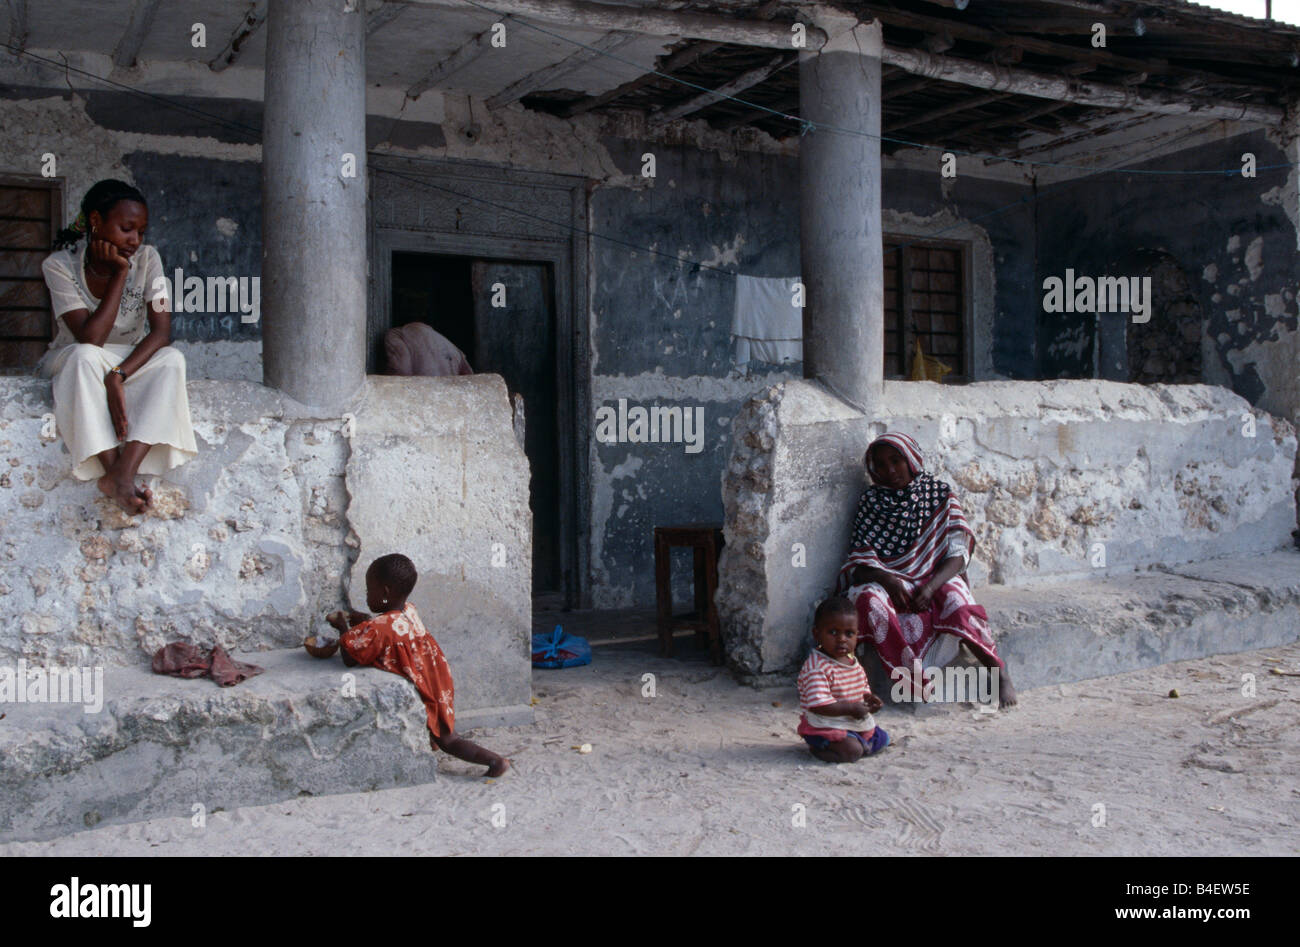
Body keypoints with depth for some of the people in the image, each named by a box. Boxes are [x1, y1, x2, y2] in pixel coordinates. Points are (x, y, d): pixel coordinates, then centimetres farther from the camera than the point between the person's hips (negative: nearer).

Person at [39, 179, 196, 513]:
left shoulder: (146, 259, -11)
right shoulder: (60, 265, -17)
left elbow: (161, 331, -20)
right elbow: (89, 340, -27)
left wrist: (118, 376, -35)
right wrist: (119, 274, -27)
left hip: (132, 361, 2)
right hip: (70, 363, -2)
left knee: (172, 359, -30)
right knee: (85, 356, -36)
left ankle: (123, 472, -42)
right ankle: (112, 471, -40)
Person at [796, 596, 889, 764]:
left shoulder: (853, 661, 6)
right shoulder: (816, 667, -24)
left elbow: (862, 687, 22)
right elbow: (817, 704, -32)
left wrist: (869, 698, -2)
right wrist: (851, 708, -27)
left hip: (856, 723, 9)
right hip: (824, 726, -9)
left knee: (883, 739, 15)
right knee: (852, 750, -28)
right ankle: (818, 749, -5)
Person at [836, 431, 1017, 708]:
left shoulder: (938, 494, 6)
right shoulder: (872, 501, 8)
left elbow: (958, 553, -3)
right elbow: (861, 563, 1)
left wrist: (931, 586, -21)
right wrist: (886, 579, -22)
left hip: (936, 580, -1)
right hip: (888, 583, 1)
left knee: (955, 598, -34)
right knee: (868, 598, -34)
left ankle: (1001, 675, -26)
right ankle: (913, 679, -37)